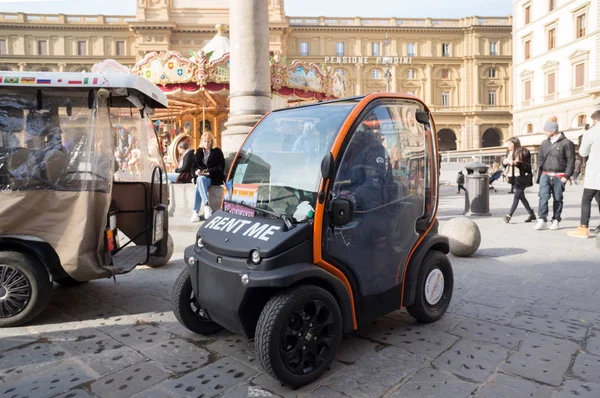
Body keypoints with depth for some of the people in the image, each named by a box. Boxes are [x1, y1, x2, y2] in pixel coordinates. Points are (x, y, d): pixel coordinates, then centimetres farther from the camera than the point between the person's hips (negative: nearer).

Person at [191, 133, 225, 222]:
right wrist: (196, 171, -6)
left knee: (200, 179, -34)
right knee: (199, 180, -34)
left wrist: (208, 172, -15)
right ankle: (206, 206, -45)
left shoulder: (217, 152, 5)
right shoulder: (199, 152, 17)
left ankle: (195, 212, -41)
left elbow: (221, 168, -3)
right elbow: (194, 166, 18)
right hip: (201, 177, 4)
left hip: (214, 178, -3)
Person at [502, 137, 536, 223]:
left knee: (517, 196, -11)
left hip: (523, 177, -8)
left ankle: (509, 215, -14)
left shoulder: (524, 152, -10)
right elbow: (506, 164, 16)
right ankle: (531, 214, 26)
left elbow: (528, 166, -16)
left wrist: (516, 163, -26)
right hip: (515, 177, 8)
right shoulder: (510, 153, 11)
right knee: (521, 196, 13)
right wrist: (504, 162, -7)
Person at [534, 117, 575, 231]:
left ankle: (556, 221, 15)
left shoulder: (566, 143, -3)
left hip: (559, 177, -3)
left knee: (558, 199, 5)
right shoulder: (544, 143, 11)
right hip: (545, 175, 3)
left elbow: (571, 161, -5)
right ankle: (542, 220, -9)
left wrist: (566, 176, -10)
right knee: (543, 197, -9)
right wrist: (540, 173, 6)